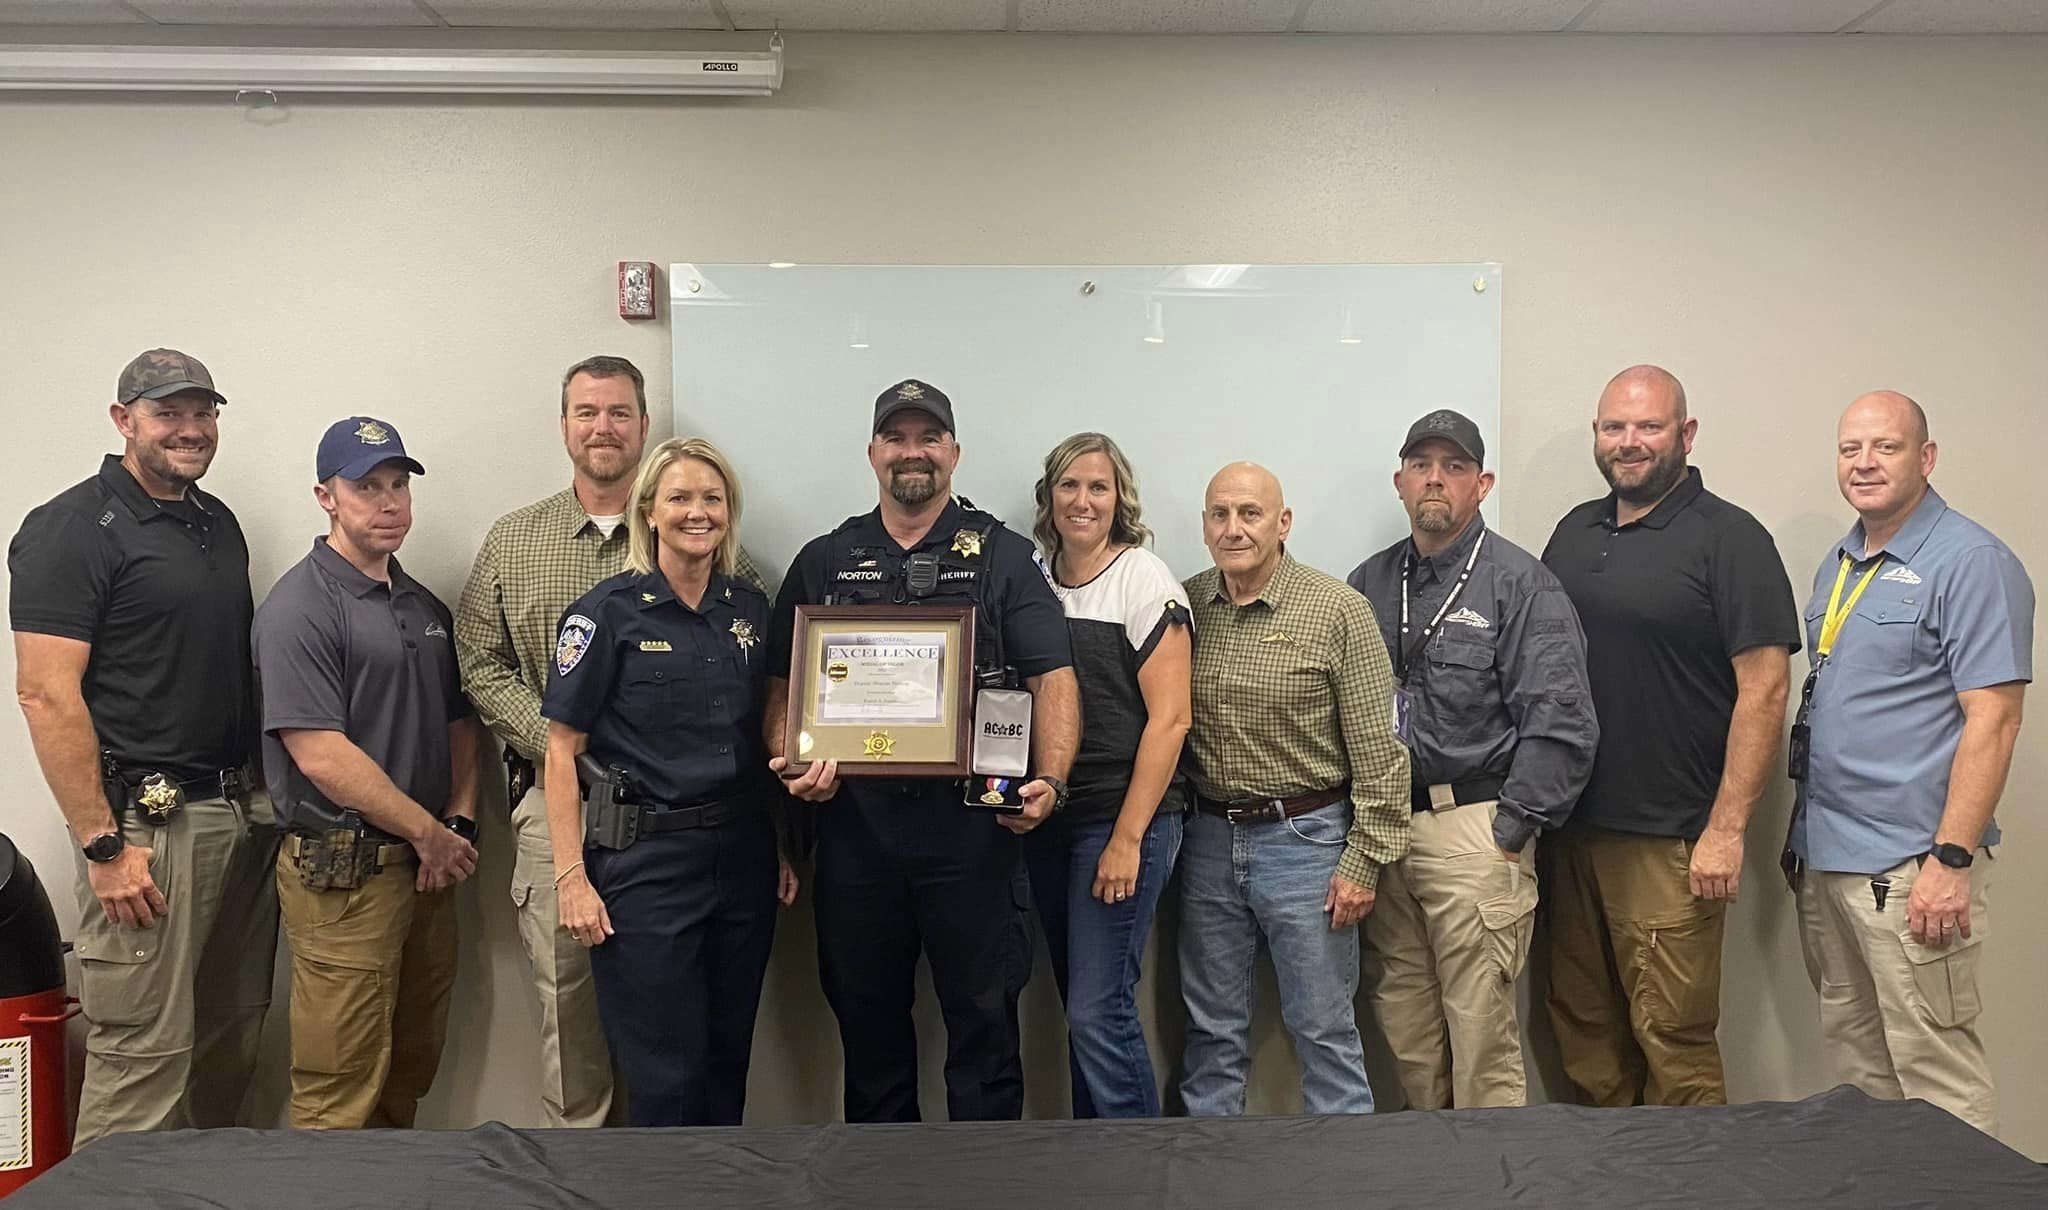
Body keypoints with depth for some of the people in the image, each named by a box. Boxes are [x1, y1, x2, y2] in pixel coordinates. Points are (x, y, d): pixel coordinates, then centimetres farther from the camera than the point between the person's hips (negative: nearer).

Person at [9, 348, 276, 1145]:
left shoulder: (219, 522, 14)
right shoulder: (73, 529, -9)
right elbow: (45, 694, -15)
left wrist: (264, 793, 14)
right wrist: (102, 845, -17)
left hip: (244, 812, 8)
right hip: (147, 819, -7)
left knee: (232, 1039, 14)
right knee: (144, 1051, -4)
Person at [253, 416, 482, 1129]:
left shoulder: (425, 606, 15)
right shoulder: (300, 607, -10)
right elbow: (320, 754, -17)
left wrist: (460, 822, 3)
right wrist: (430, 834, -11)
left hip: (429, 869, 8)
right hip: (343, 874, -8)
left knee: (411, 1077, 17)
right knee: (340, 1101, -1)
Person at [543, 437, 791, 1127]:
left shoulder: (750, 609, 8)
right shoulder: (608, 614, -7)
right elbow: (562, 749, -7)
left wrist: (783, 849, 11)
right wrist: (571, 876, -13)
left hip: (742, 856, 5)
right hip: (645, 861, -5)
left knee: (728, 1060, 14)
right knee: (667, 1075, 2)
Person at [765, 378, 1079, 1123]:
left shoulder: (1001, 557, 6)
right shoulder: (823, 563, 13)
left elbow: (1053, 678, -2)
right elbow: (782, 685, 11)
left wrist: (1049, 780, -17)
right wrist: (790, 761, -9)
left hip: (970, 822, -2)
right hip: (854, 821, 3)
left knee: (984, 1017, 4)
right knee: (867, 1023, 13)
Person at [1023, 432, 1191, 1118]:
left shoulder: (1145, 581, -7)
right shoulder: (1032, 580, 10)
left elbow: (1169, 718, -11)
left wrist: (1128, 837, -15)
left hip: (1123, 817, -6)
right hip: (1048, 818, 6)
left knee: (1098, 1012, -6)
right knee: (1080, 1005, 13)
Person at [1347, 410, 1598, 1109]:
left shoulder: (1521, 584, -3)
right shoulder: (1370, 584, 13)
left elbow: (1560, 723, -10)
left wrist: (1511, 833, -12)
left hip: (1475, 830, -5)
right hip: (1383, 828, 6)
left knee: (1481, 1029, -1)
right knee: (1403, 1027, 13)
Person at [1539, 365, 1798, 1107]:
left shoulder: (1728, 539, -6)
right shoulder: (1574, 531, 13)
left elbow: (1764, 689, -11)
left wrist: (1727, 830, -15)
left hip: (1669, 842, -6)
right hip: (1568, 830, 6)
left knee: (1672, 1039, -1)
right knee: (1582, 1032, 14)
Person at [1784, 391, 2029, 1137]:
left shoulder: (1970, 562, -10)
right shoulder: (1838, 566, 14)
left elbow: (1993, 719, -16)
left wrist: (1952, 860, -20)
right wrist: (1803, 834, 15)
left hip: (1910, 869, -8)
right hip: (1824, 856, 8)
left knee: (1933, 1074, -2)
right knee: (1852, 1058, 16)